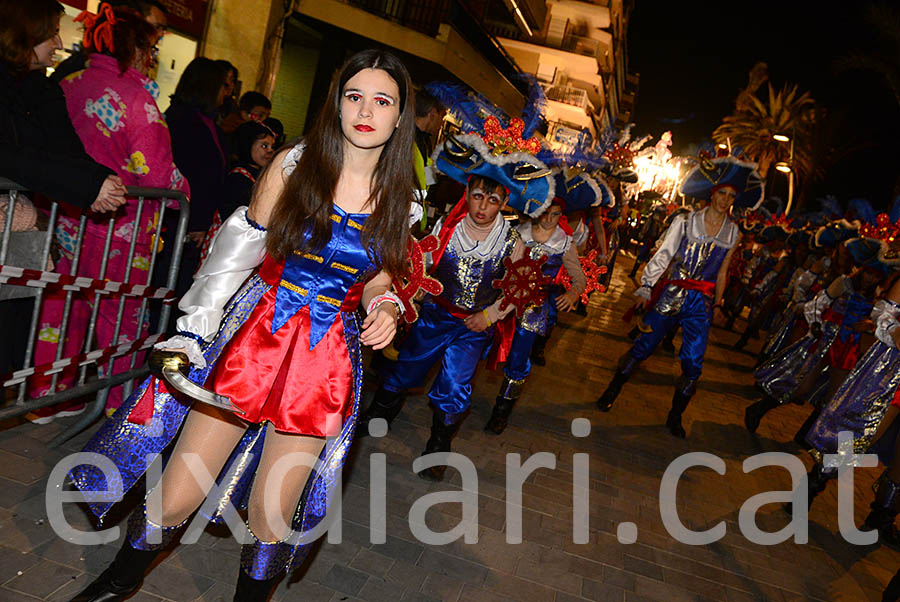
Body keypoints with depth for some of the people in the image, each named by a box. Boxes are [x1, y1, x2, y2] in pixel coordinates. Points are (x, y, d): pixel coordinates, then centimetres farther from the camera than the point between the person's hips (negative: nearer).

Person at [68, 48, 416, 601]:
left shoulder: (402, 199, 0)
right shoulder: (293, 165, -3)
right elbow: (239, 246, 1)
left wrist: (386, 309, -11)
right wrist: (194, 328, -3)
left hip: (328, 358, 1)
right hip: (254, 336, 0)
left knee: (273, 512, 5)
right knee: (177, 494, 7)